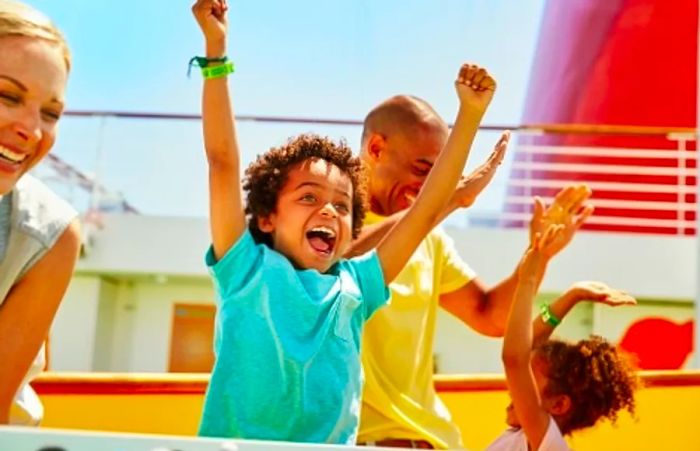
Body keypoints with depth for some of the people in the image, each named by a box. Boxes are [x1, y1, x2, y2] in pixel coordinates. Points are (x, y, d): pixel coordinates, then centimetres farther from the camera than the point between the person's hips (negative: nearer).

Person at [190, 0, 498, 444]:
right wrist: (216, 52, -7)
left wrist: (470, 114, 12)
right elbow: (223, 160, -3)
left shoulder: (353, 287, 12)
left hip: (331, 444, 4)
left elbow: (428, 209, 13)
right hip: (235, 445, -3)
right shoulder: (250, 269, 4)